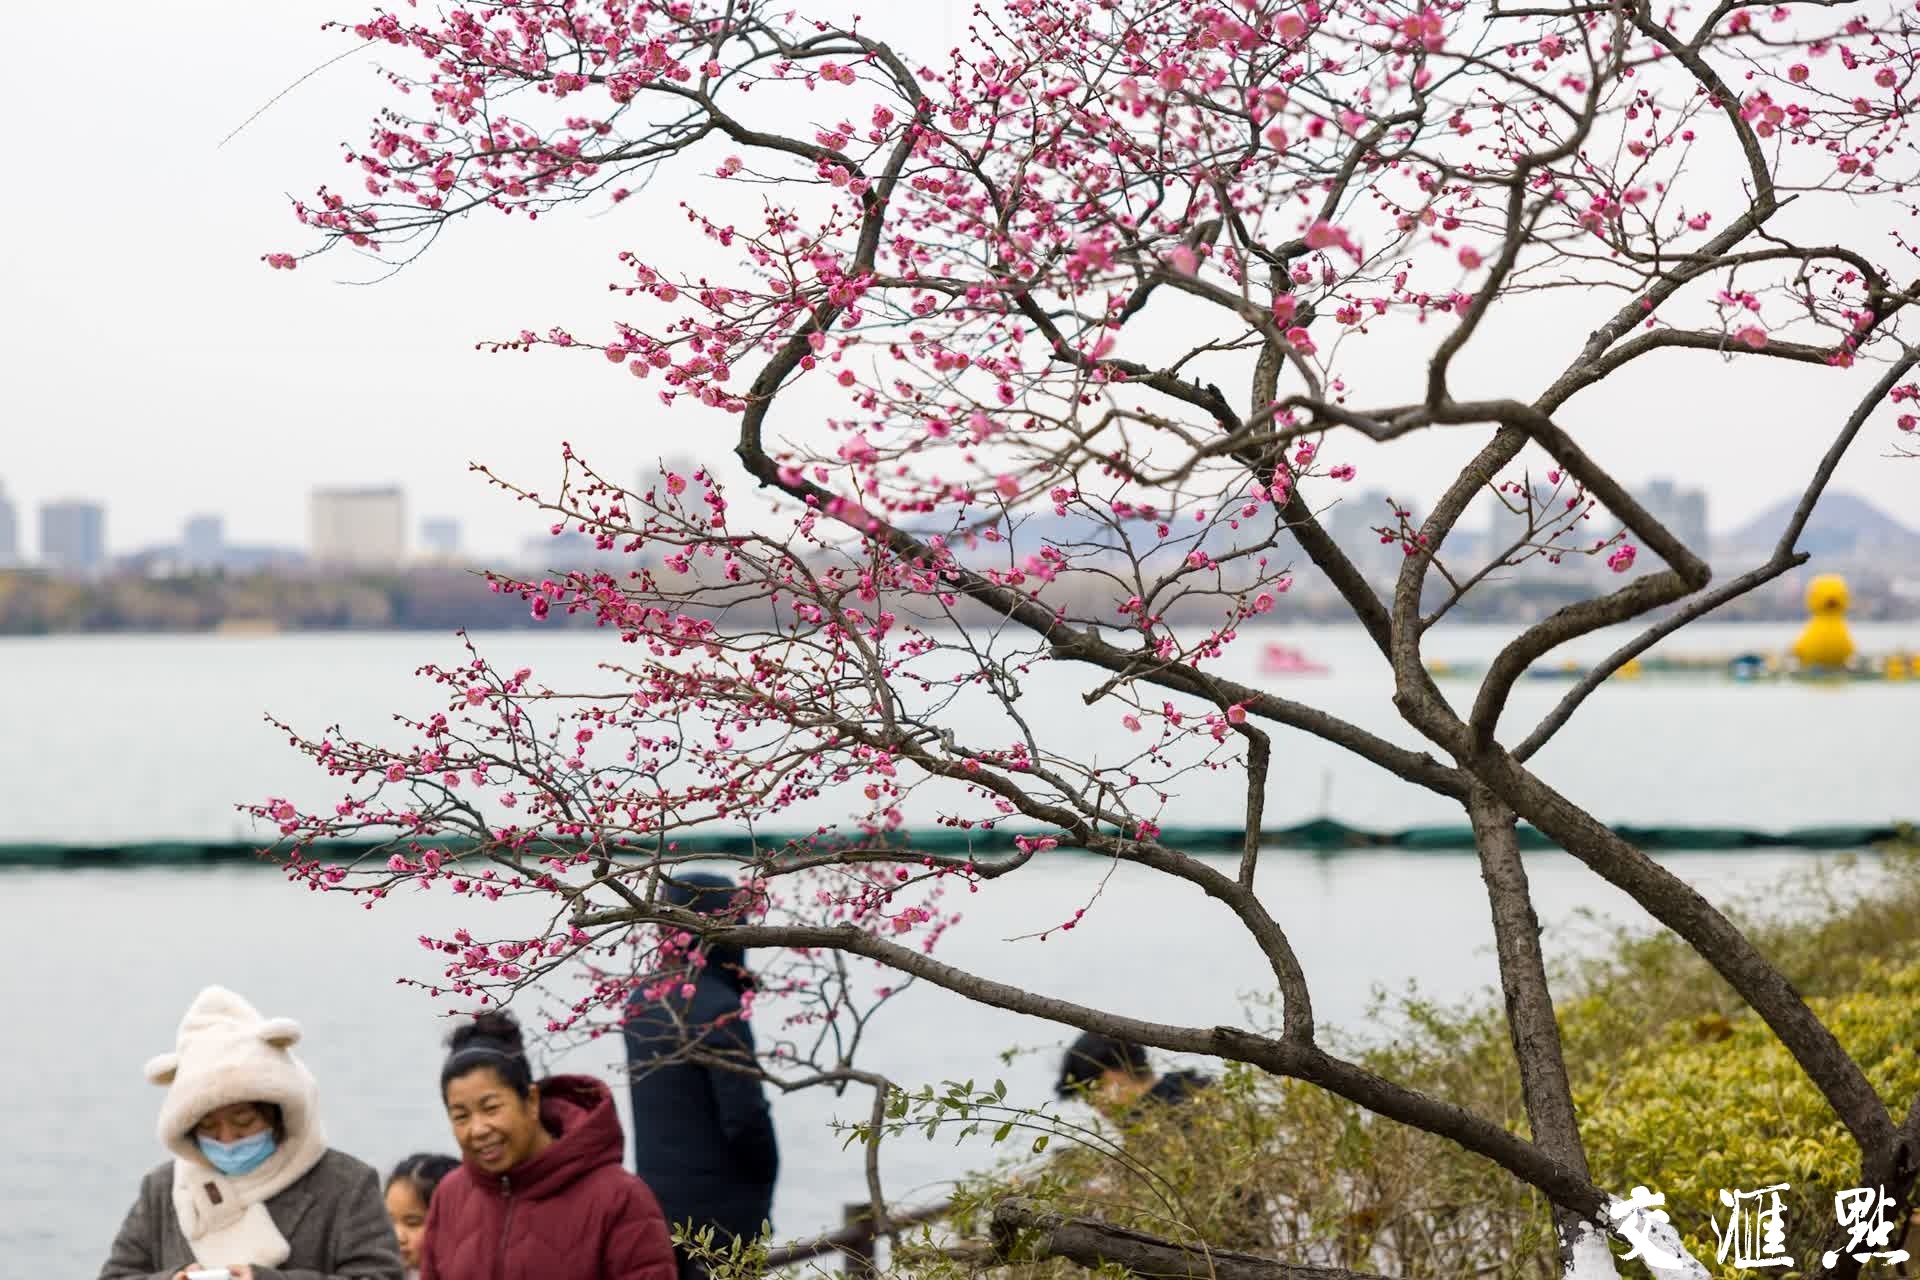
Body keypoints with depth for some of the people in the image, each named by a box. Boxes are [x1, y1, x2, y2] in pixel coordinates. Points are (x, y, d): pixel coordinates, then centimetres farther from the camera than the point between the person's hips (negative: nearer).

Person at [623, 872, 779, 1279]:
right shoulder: (718, 1009, -18)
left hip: (658, 1199, 7)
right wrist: (764, 1177, -2)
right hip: (719, 1204, -7)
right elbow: (744, 1116, -19)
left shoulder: (643, 1002, 6)